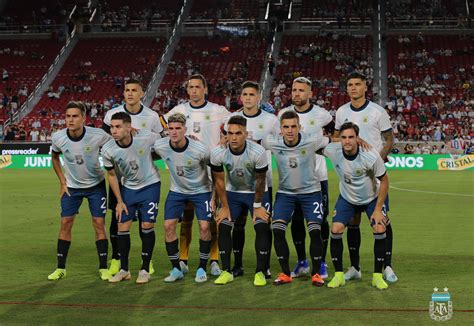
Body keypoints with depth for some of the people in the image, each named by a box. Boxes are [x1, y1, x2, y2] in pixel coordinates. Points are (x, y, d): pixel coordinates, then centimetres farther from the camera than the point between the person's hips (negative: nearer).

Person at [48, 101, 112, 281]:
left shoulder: (98, 135, -24)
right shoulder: (58, 138, -15)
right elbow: (54, 157, 7)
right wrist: (62, 181, 2)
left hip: (96, 185, -2)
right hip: (72, 186, 2)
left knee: (99, 224, -4)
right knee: (65, 223, -2)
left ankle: (103, 268, 6)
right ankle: (60, 268, 8)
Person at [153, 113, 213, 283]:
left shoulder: (200, 150, -26)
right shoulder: (159, 146, -19)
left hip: (200, 191, -3)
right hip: (177, 191, 3)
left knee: (204, 226, -12)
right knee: (168, 226, -8)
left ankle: (202, 268, 6)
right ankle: (176, 269, 6)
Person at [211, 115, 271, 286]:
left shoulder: (258, 152, -31)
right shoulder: (217, 153, -24)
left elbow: (260, 180, -16)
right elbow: (219, 180, -9)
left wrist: (257, 206, -9)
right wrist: (225, 207, -5)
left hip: (256, 192, -2)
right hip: (232, 192, 2)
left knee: (262, 227, -15)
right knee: (223, 227, -8)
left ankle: (261, 272, -5)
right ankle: (226, 271, 3)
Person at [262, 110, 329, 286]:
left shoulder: (312, 141, -18)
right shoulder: (273, 143, -14)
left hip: (310, 191, -1)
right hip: (285, 192, 1)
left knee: (315, 230, -10)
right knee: (277, 229, -12)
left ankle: (316, 273, 7)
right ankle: (285, 273, 2)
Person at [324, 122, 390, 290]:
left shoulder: (371, 156, -30)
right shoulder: (332, 151, -25)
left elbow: (384, 181, -16)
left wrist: (378, 209, -16)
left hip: (372, 198, -2)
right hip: (347, 198, 2)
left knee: (380, 230, -17)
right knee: (335, 230, -15)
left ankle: (377, 276, -1)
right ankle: (338, 275, 0)